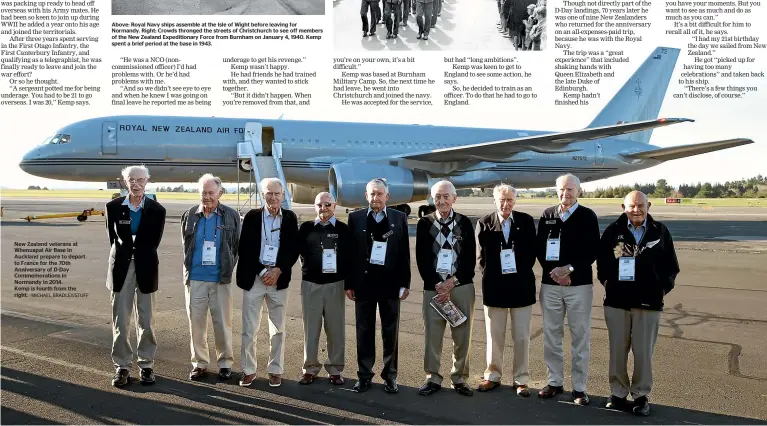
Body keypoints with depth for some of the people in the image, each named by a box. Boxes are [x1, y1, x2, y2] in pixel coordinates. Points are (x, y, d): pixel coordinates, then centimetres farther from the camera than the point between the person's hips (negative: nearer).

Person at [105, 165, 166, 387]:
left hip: (145, 267, 0)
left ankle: (146, 365, 17)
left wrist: (138, 254, -2)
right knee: (120, 320, 4)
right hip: (121, 266, 1)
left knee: (146, 320, 6)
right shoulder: (113, 207, 0)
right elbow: (113, 238, 5)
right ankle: (122, 366, 13)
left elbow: (153, 242, 1)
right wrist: (123, 257, 1)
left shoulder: (157, 210, -3)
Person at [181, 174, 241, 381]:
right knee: (196, 322, 7)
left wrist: (227, 269, 4)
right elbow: (185, 245, 14)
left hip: (221, 279, -2)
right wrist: (189, 269, 13)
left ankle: (225, 363, 16)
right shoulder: (190, 216, 3)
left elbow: (236, 246, 5)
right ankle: (199, 363, 19)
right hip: (194, 278, 2)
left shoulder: (231, 216, -1)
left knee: (223, 323, 4)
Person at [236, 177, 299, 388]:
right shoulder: (252, 216, 1)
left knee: (278, 328, 7)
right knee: (249, 328, 2)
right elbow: (243, 249, -1)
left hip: (279, 278, 1)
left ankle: (275, 370, 18)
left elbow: (293, 250, 3)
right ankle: (248, 370, 13)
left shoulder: (290, 218, 5)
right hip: (253, 277, -1)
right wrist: (262, 272, -9)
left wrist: (278, 271, -10)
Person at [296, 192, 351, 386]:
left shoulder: (343, 229, 1)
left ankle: (335, 369, 15)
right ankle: (310, 368, 17)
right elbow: (297, 249, 9)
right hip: (310, 283, 1)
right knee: (311, 327, 6)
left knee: (335, 328, 4)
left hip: (335, 284, -1)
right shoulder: (306, 227, 5)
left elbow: (350, 256, 0)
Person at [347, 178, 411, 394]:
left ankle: (390, 375, 18)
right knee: (364, 331, 8)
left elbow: (404, 252, 2)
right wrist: (348, 284, -1)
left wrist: (405, 283, -2)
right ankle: (364, 375, 19)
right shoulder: (355, 218, 3)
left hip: (390, 284, 0)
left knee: (391, 332, 7)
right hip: (363, 283, 0)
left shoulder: (399, 218, 3)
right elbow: (350, 252, 2)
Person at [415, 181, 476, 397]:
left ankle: (459, 378, 16)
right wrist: (437, 284, -9)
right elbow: (421, 258, 0)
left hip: (461, 286, 0)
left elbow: (470, 257, 1)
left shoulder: (464, 223, 4)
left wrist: (452, 282, -10)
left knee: (462, 334, 4)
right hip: (433, 287, 0)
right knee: (431, 334, 0)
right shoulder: (425, 223, 3)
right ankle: (433, 378, 12)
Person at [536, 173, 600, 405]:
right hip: (550, 284, 3)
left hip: (579, 284, -2)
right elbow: (539, 248, 6)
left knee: (581, 337, 2)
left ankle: (579, 387, 12)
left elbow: (592, 250, -6)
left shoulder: (587, 216, 0)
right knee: (551, 336, 9)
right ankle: (555, 382, 21)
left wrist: (570, 269, -16)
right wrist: (552, 270, -9)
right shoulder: (547, 215, 8)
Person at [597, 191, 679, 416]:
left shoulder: (660, 232, 3)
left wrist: (663, 287, -2)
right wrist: (608, 282, -3)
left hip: (649, 302, 0)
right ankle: (618, 393, 21)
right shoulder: (613, 231, 1)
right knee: (617, 351, 8)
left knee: (644, 352, 3)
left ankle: (641, 395, 17)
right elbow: (602, 261, 6)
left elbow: (671, 265, 7)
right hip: (617, 301, 1)